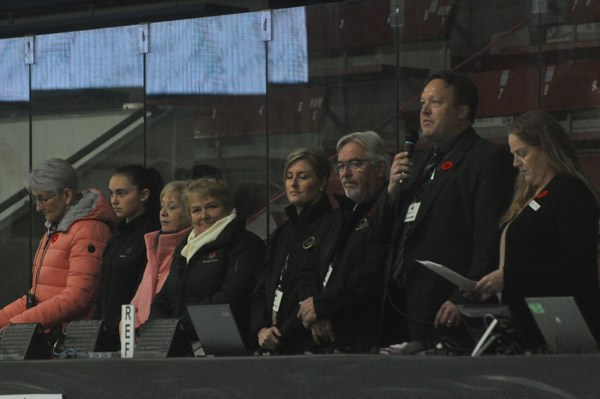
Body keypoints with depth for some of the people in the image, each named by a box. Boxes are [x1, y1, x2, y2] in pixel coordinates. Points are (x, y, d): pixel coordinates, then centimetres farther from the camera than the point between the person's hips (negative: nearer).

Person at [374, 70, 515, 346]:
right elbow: (381, 234, 21)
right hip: (398, 308, 8)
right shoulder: (417, 162, 23)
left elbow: (490, 242, -13)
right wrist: (392, 190, 3)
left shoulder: (488, 160, -4)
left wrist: (463, 301, -19)